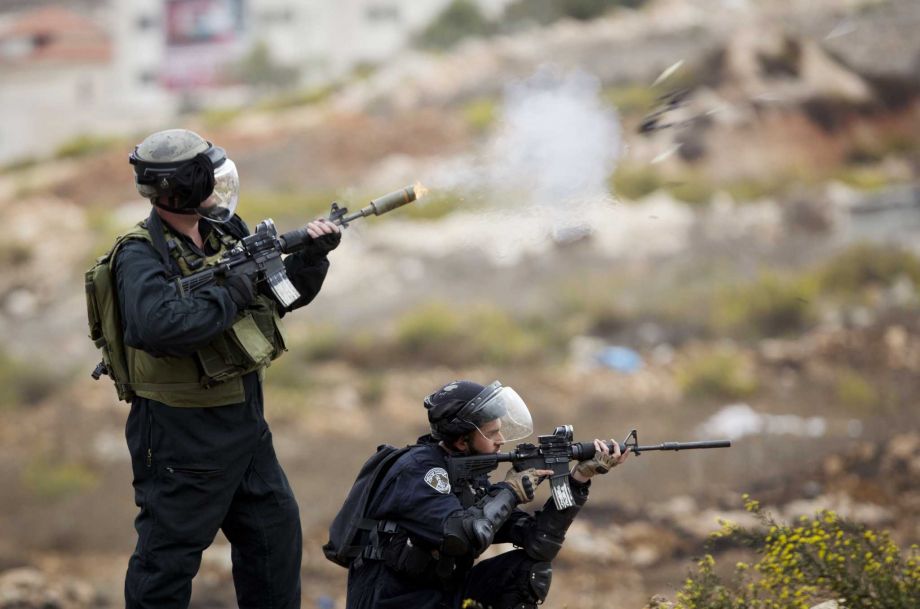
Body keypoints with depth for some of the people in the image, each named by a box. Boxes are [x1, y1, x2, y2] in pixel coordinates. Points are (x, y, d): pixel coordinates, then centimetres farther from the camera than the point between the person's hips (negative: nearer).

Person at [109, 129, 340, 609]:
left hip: (244, 422, 8)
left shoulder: (225, 234, 6)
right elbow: (159, 325, -37)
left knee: (276, 528, 18)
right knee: (169, 555, 1)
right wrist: (232, 294, -26)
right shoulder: (141, 256, -19)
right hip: (181, 435, -8)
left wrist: (312, 256, -6)